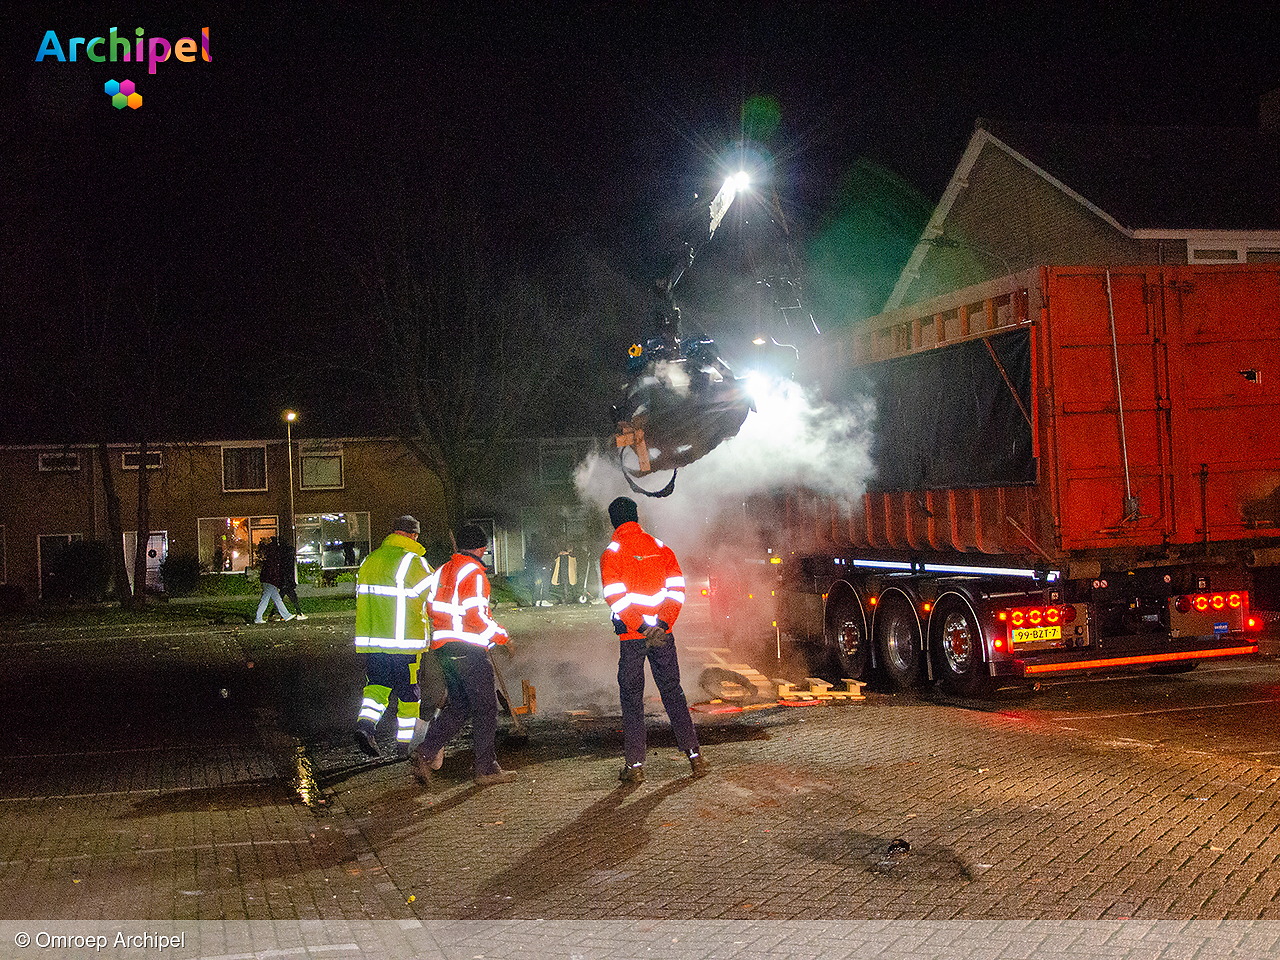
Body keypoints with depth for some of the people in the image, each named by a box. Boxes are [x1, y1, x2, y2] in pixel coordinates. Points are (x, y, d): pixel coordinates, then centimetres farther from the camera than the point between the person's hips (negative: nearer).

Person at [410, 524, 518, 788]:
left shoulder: (443, 570, 14)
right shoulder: (474, 572, -12)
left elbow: (431, 607, 17)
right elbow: (476, 616, -18)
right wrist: (500, 636, -6)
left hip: (443, 647, 8)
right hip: (469, 650, -8)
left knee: (458, 705, 17)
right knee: (485, 708, 2)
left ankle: (426, 752, 4)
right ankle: (487, 769, 5)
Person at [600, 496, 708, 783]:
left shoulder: (611, 554, -5)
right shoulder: (660, 548, 7)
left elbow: (616, 598, -15)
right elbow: (677, 589, -1)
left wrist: (641, 627, -15)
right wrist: (663, 624, -7)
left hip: (632, 636, -3)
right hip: (663, 634, 3)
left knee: (631, 697, 6)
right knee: (672, 691, 13)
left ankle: (635, 764, 5)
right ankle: (695, 755, 11)